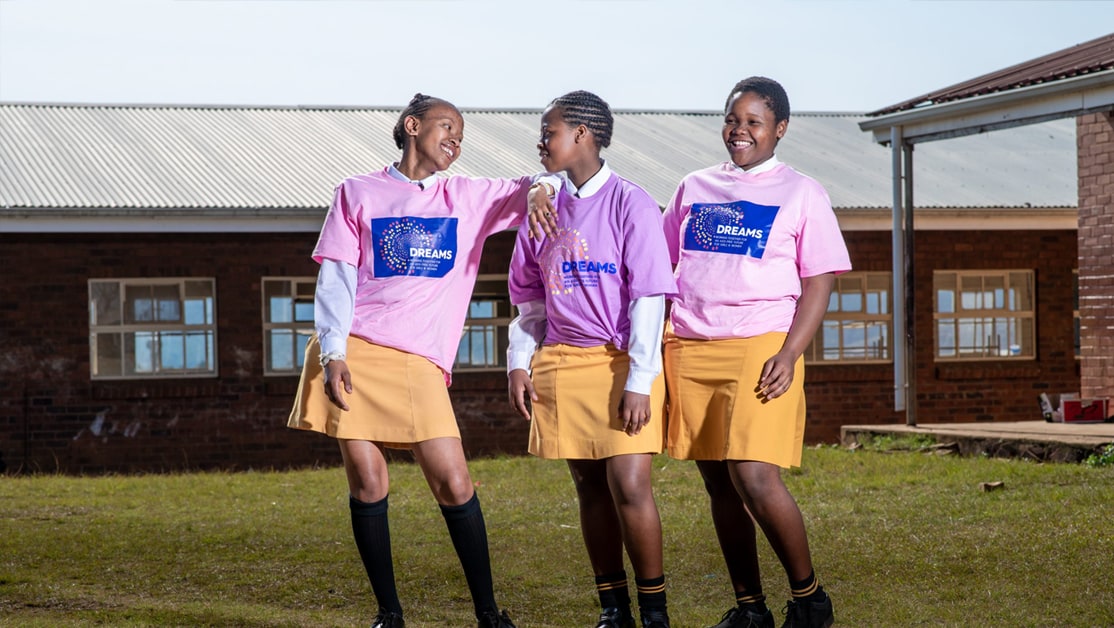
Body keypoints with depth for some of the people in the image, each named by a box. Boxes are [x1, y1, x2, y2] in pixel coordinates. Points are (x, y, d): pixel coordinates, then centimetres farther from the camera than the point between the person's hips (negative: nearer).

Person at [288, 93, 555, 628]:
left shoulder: (467, 198, 15)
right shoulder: (358, 193, 10)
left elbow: (535, 188, 15)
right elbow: (335, 280, 4)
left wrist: (540, 189, -10)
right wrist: (333, 353, -7)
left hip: (418, 362, 1)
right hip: (351, 353, -1)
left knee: (454, 484, -9)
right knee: (367, 484, -3)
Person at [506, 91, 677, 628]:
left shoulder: (629, 202, -6)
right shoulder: (545, 209, 11)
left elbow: (649, 297, -10)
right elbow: (530, 297, 18)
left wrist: (639, 380, -15)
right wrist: (519, 362, 8)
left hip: (620, 362, -5)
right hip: (560, 363, 5)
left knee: (629, 484, -12)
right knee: (589, 485, 7)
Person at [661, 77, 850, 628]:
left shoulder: (801, 193, 4)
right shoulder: (694, 188, 15)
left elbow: (819, 283, -1)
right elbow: (665, 268, 19)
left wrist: (789, 356, -12)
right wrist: (654, 346, 9)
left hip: (760, 347, -4)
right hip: (690, 350, 5)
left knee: (754, 477, -17)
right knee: (719, 484, 5)